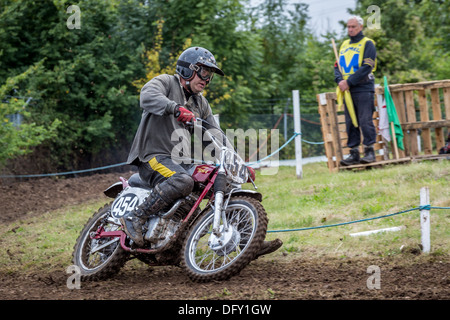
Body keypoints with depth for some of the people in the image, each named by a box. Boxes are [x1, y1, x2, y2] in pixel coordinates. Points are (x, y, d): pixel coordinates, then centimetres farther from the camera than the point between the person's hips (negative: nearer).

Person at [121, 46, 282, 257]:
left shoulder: (201, 104, 22)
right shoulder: (166, 82, -1)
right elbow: (147, 96, -25)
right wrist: (176, 108, -42)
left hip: (183, 161, 8)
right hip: (154, 156, -8)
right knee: (183, 182, -38)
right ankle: (135, 218, -32)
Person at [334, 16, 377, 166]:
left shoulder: (367, 44, -1)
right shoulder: (344, 45, 19)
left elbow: (366, 67, -12)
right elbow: (337, 66, 15)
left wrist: (349, 82, -17)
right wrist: (340, 81, -6)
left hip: (363, 89, -6)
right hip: (348, 91, 6)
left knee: (365, 121, -8)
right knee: (350, 123, 4)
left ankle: (369, 151, -4)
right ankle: (354, 153, 6)